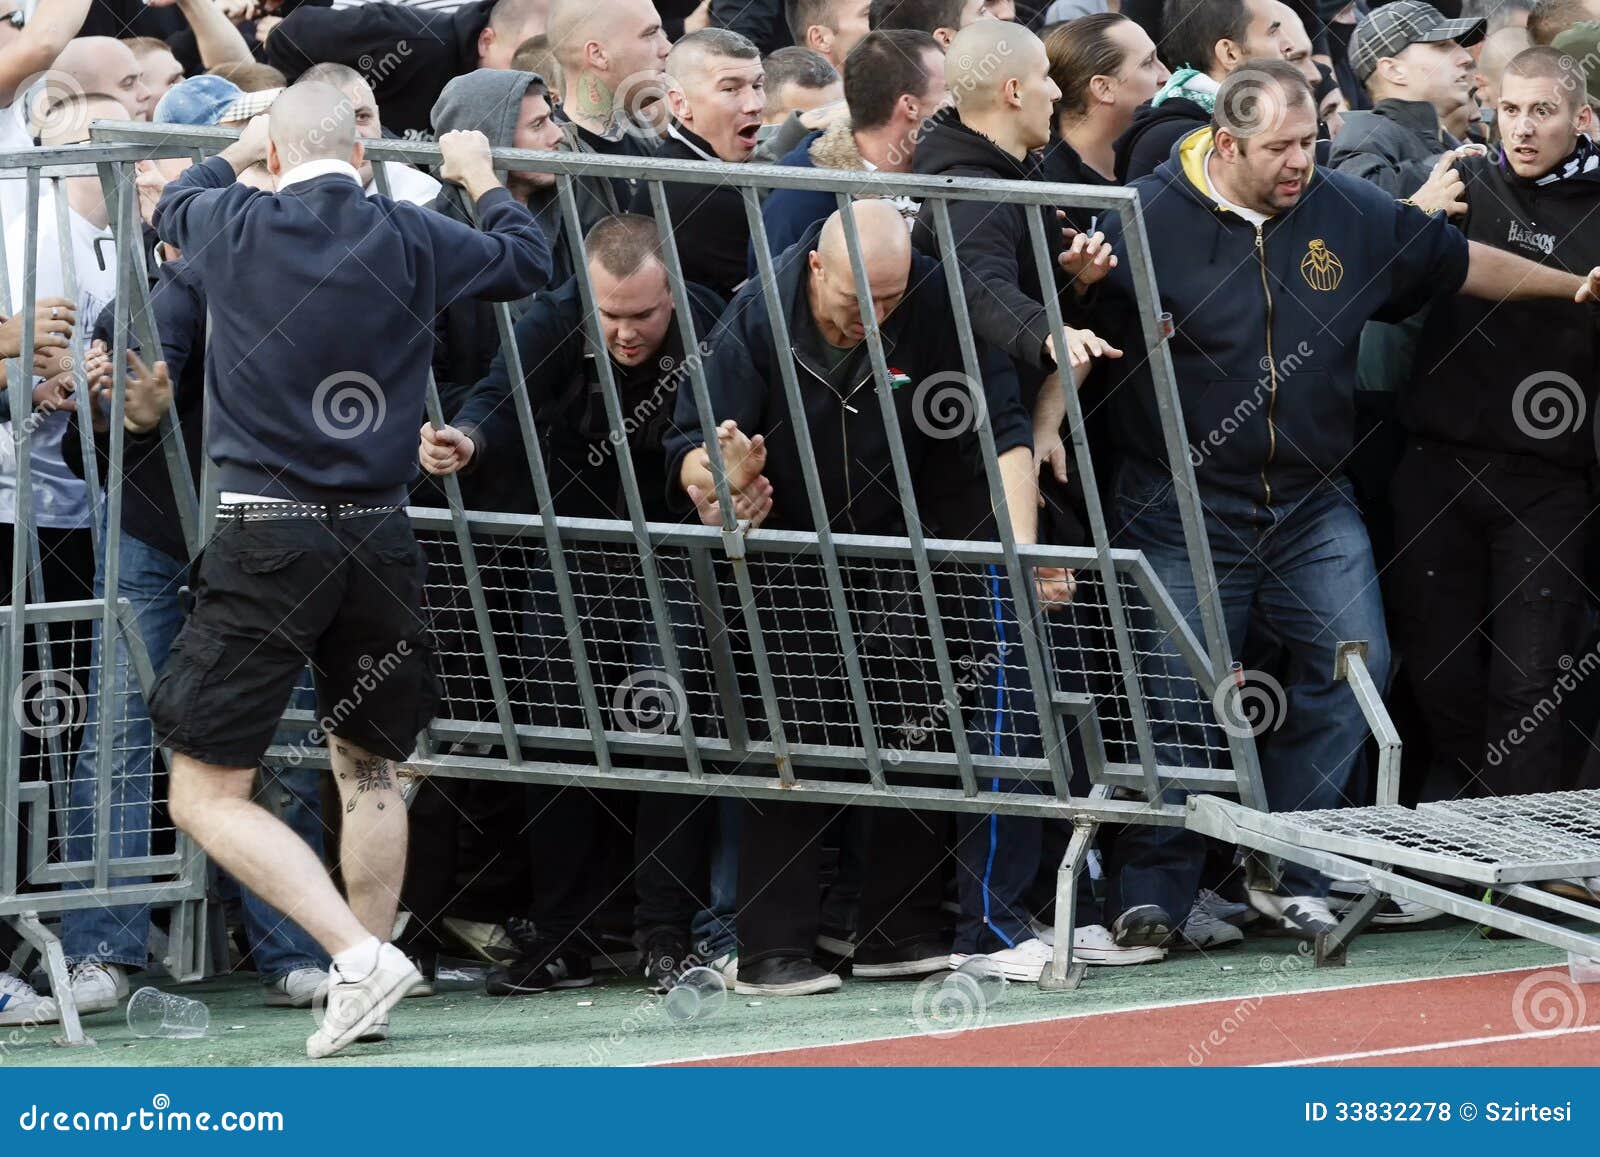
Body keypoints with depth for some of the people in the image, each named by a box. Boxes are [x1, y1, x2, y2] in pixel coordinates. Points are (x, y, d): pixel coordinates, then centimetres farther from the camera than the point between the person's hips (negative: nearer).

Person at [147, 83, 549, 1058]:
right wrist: (481, 178, 38)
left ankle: (359, 955, -16)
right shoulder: (412, 239, 2)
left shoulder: (237, 229, -1)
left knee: (207, 796, -1)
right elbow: (529, 261, 20)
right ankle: (366, 1006, 23)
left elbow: (174, 206, 25)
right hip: (380, 540, 4)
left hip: (268, 539, -3)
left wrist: (237, 153, 45)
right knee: (370, 768, 23)